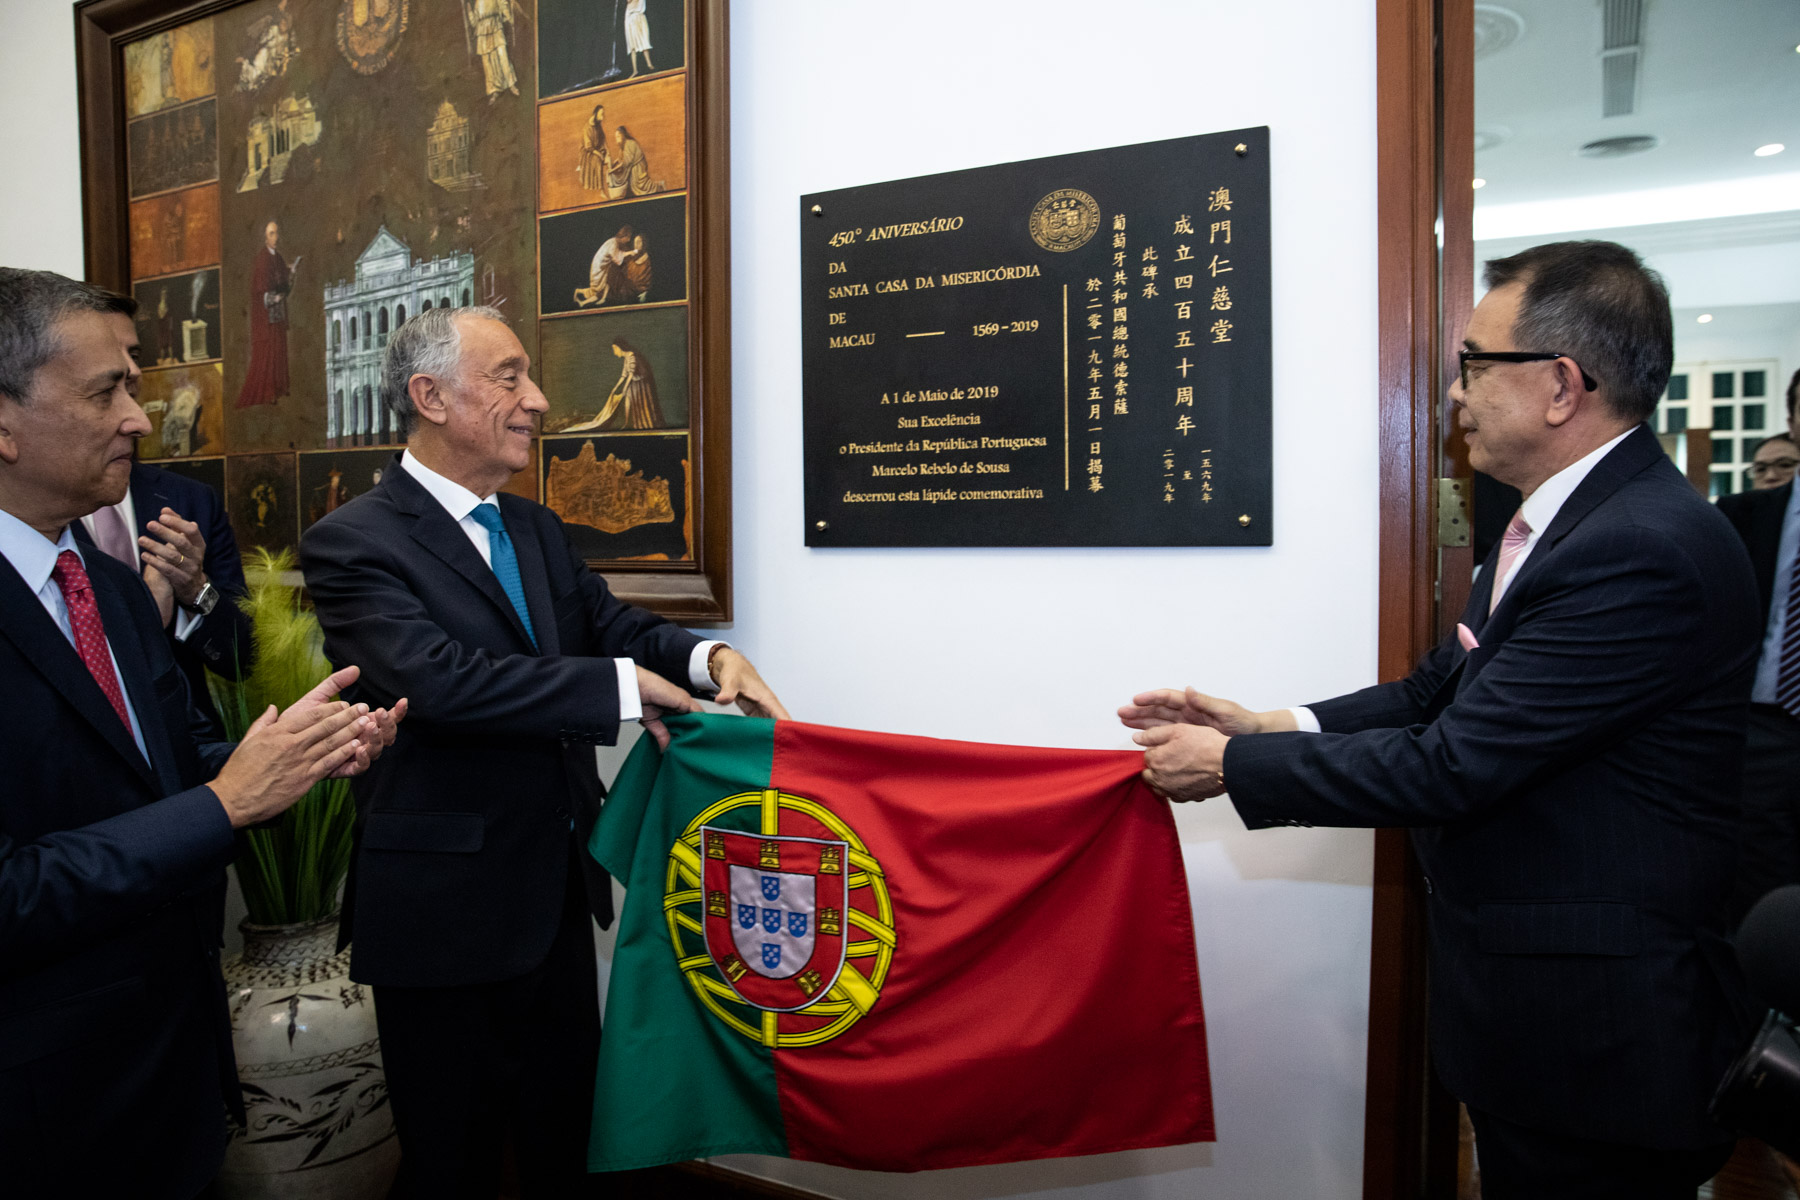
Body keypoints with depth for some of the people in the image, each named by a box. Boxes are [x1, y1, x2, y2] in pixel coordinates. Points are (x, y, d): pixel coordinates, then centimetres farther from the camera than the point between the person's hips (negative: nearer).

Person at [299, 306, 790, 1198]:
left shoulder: (535, 530, 10)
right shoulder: (352, 543, -15)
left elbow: (611, 625, 7)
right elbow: (440, 679, -28)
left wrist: (709, 658, -15)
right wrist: (621, 687, -25)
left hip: (557, 888, 7)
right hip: (444, 907, -7)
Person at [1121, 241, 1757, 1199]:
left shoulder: (1644, 553, -27)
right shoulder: (1564, 517, 5)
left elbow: (1451, 766, -27)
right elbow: (1440, 690, 7)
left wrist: (1229, 766, -18)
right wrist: (1263, 725, -5)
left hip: (1593, 1035, -9)